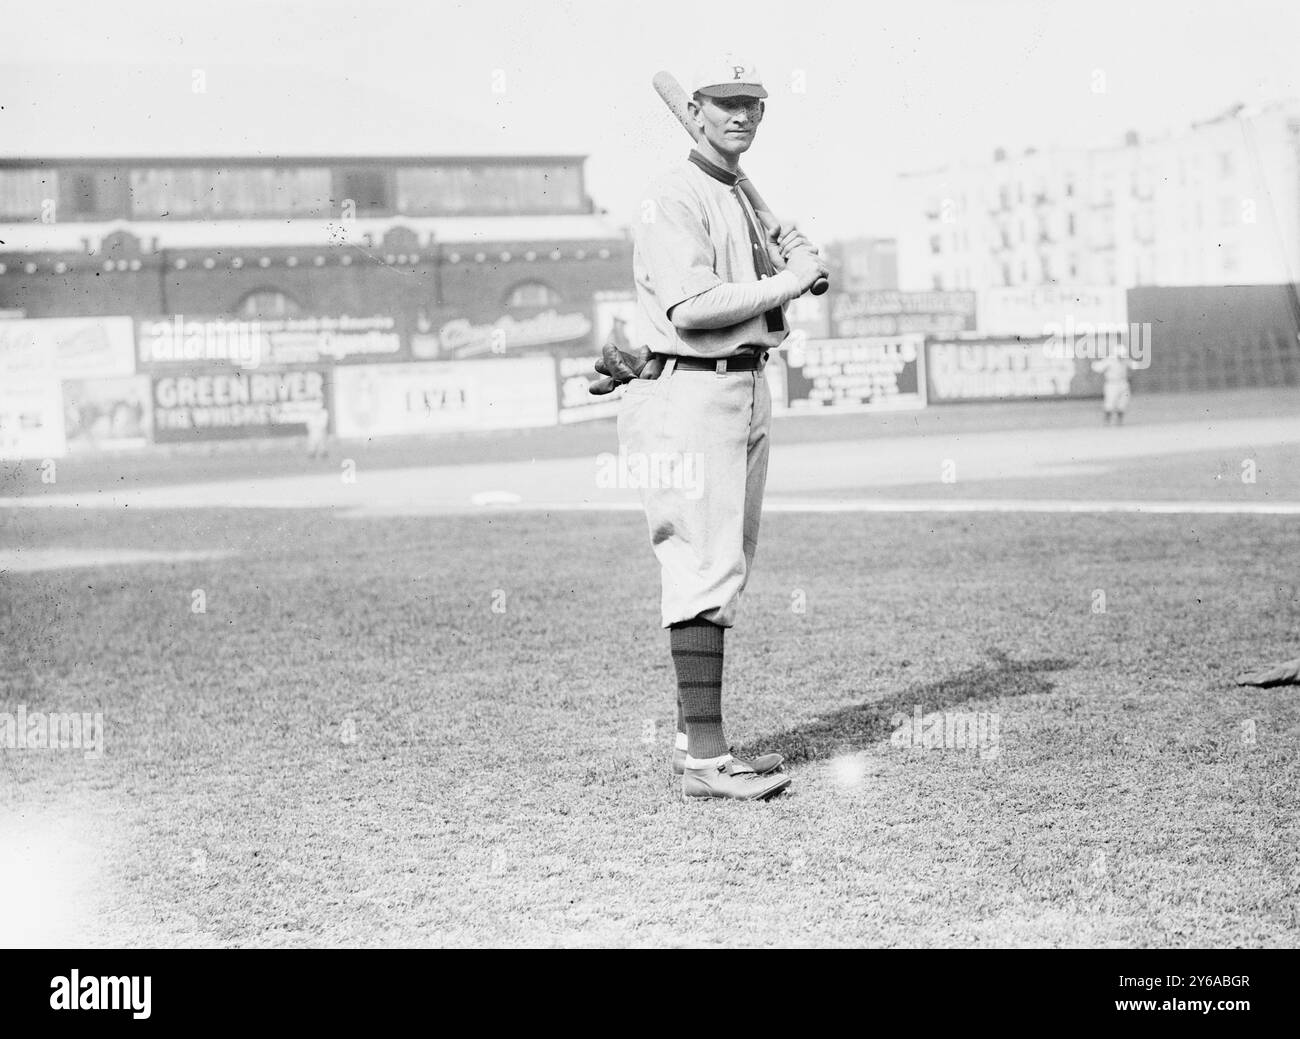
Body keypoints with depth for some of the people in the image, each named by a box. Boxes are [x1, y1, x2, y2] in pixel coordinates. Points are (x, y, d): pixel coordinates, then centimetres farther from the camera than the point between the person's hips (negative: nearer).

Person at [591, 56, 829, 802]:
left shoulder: (744, 198, 20)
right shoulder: (675, 200, -11)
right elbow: (691, 309, -23)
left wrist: (793, 260, 3)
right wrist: (787, 280, -16)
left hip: (748, 388, 10)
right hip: (691, 396, -10)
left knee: (725, 570, 12)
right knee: (707, 568, -13)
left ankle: (696, 738, 19)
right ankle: (706, 759, -13)